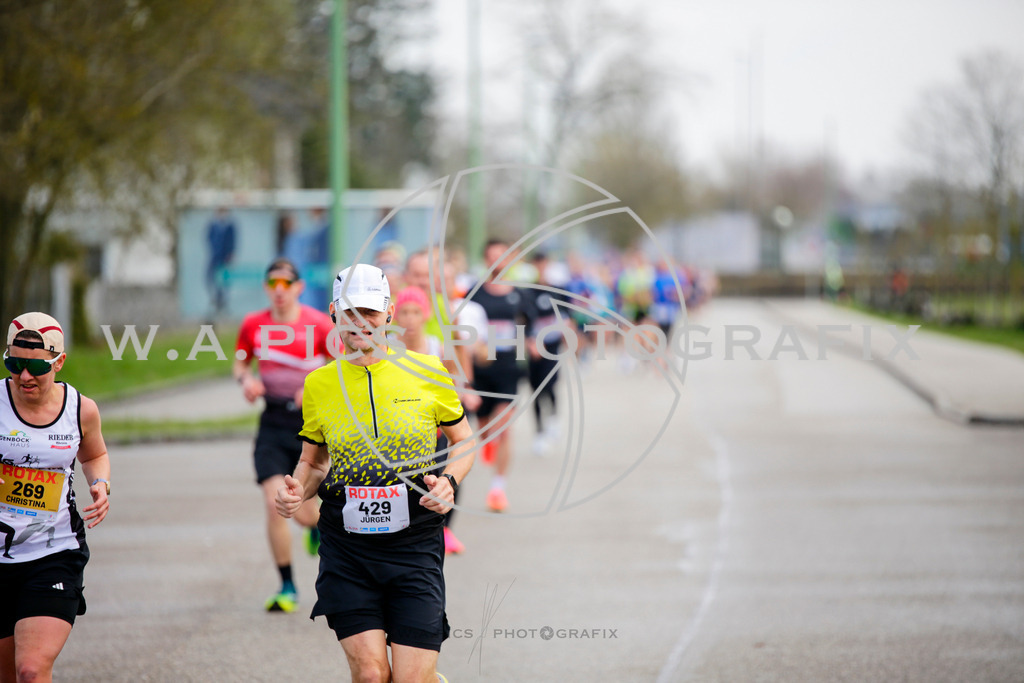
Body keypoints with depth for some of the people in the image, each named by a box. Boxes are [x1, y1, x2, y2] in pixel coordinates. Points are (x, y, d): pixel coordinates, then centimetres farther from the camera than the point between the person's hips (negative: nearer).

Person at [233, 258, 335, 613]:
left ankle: (319, 526, 43)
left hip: (310, 423, -2)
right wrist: (245, 379, -3)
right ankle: (287, 587, 1)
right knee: (274, 503, -13)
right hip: (273, 424, 2)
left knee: (305, 513, 2)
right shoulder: (254, 325, 2)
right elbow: (240, 361, 19)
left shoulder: (318, 324, -7)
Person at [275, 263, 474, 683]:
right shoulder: (319, 384, 5)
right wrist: (298, 490, -3)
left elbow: (463, 440, 12)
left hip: (415, 548, -1)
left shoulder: (427, 372, 1)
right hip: (346, 549, 1)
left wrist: (448, 483, -7)